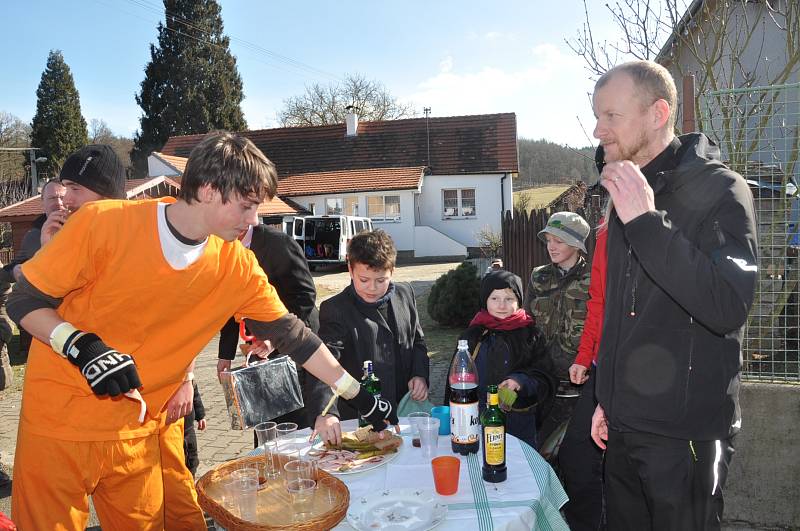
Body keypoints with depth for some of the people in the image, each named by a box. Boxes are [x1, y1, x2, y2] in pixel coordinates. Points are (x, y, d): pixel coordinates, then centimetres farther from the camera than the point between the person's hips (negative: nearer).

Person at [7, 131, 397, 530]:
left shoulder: (237, 266, -9)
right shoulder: (103, 223, -19)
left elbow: (290, 333, -2)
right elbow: (23, 302, -9)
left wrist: (359, 396, 0)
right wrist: (83, 346, -28)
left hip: (138, 432, 3)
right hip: (59, 422, -2)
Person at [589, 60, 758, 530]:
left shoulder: (719, 190, -13)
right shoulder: (626, 197, 9)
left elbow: (728, 309, -27)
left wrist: (646, 223, -28)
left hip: (686, 433, -7)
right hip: (624, 426, 7)